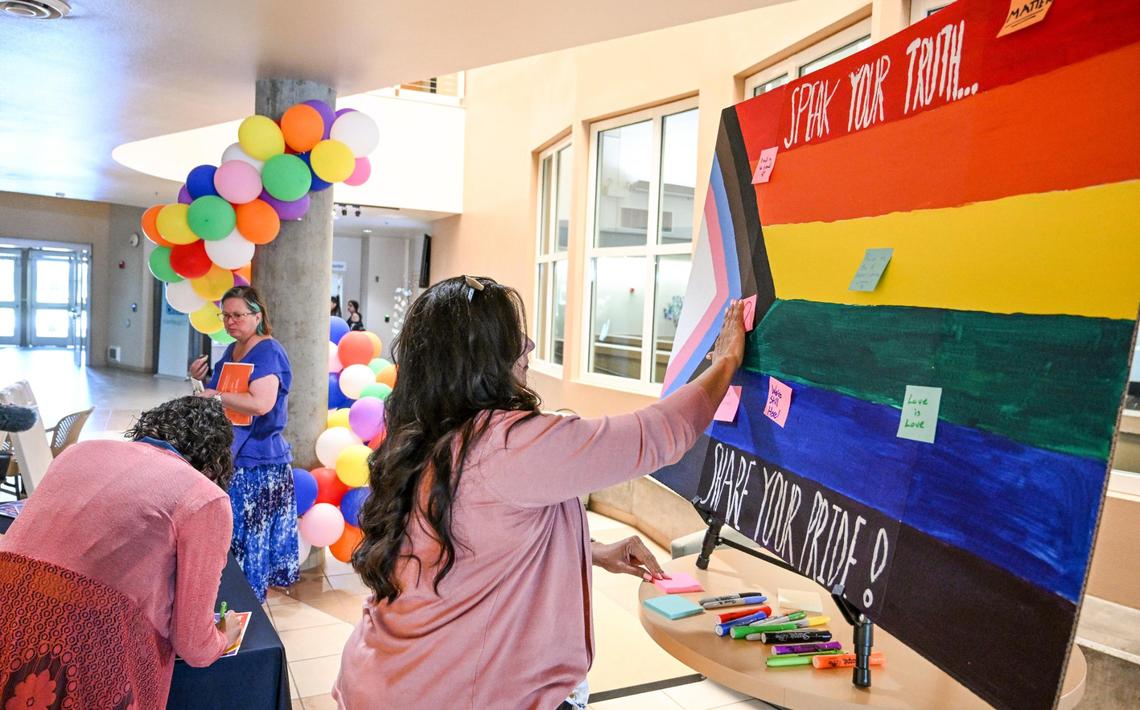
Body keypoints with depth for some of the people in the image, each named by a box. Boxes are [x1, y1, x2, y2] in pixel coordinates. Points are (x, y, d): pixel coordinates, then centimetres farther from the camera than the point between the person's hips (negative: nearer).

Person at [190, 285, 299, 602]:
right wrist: (201, 380, 7)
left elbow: (261, 403, -27)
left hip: (258, 464, -8)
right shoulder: (230, 351, 13)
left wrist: (215, 396, -18)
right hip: (229, 457, 8)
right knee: (225, 534, 14)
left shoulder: (268, 352, -14)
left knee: (248, 537, -1)